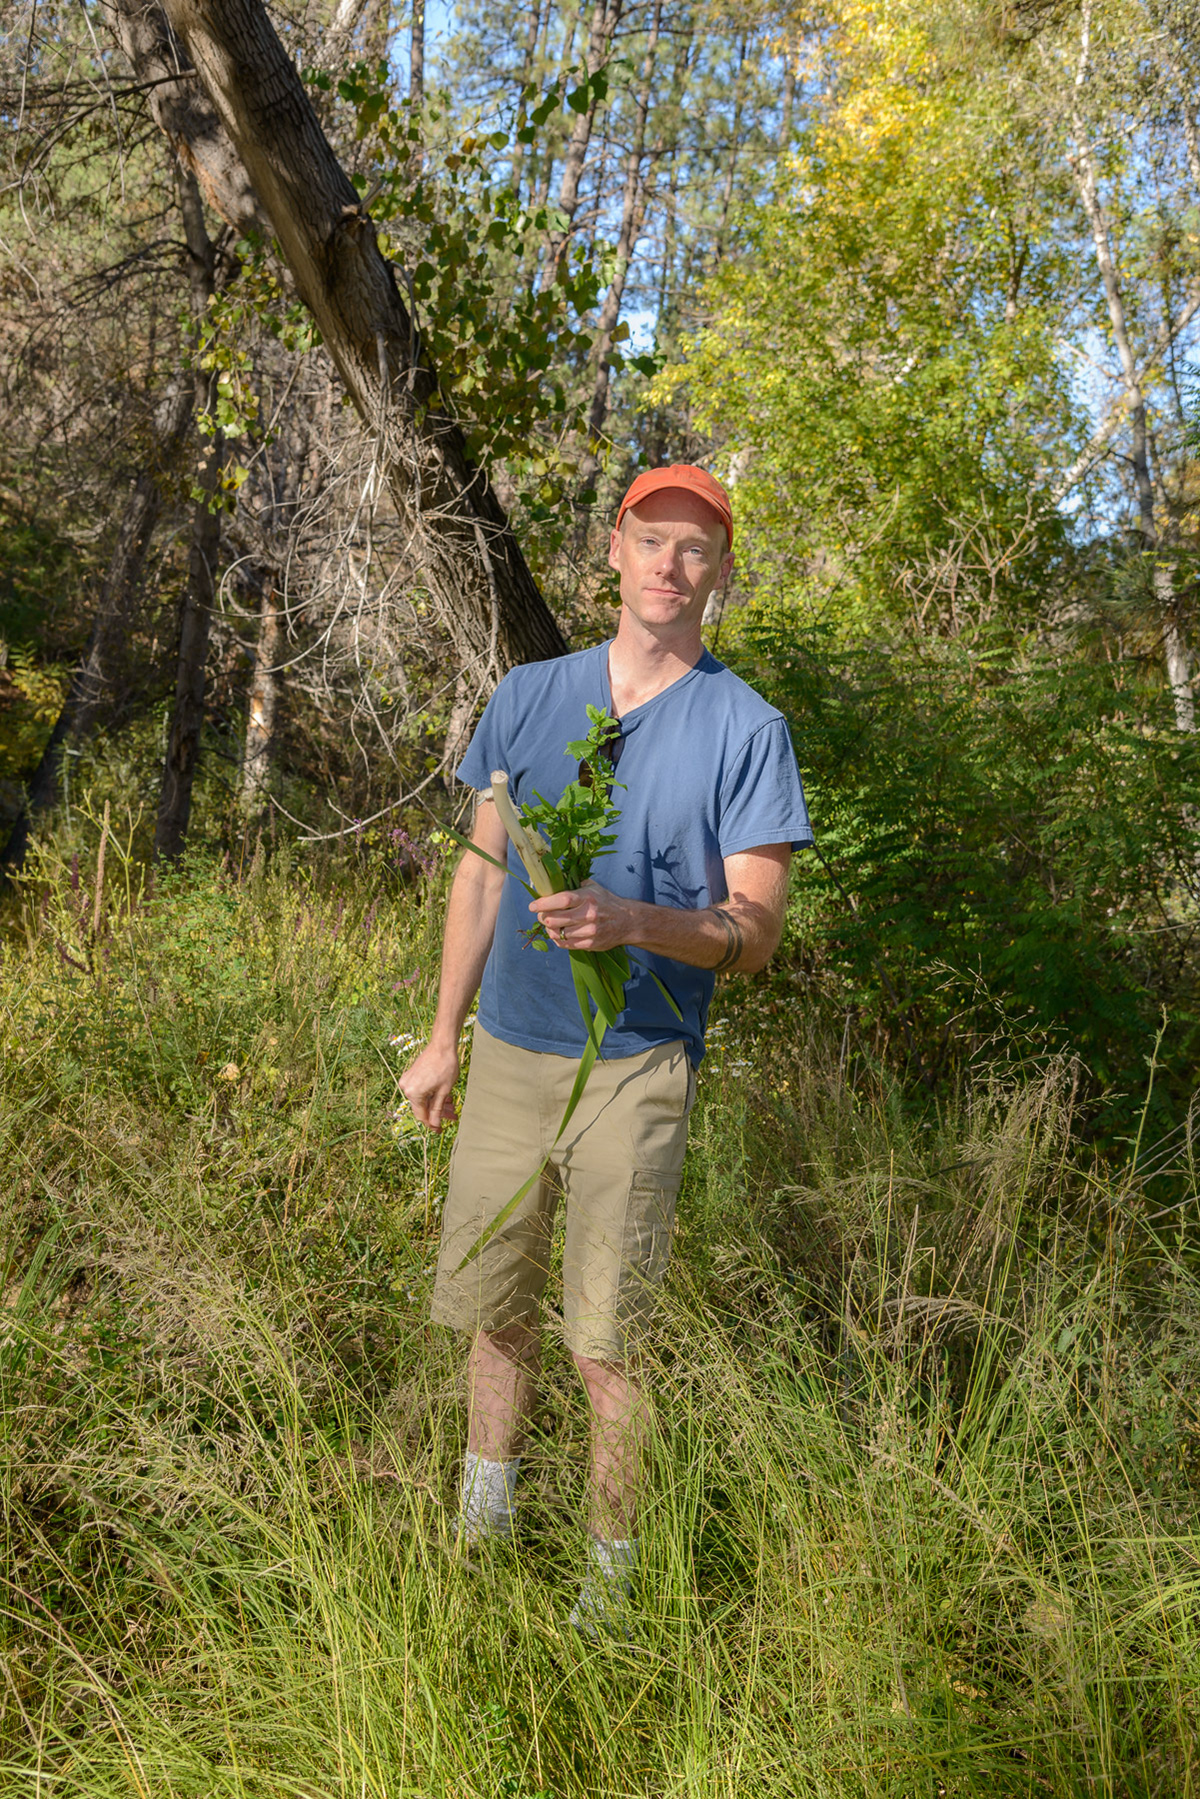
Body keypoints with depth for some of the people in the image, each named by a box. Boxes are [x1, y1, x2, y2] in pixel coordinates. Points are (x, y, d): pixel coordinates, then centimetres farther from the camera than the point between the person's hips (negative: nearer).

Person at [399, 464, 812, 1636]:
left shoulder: (746, 728, -4)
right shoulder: (528, 696, 7)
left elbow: (754, 932, -9)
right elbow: (482, 872, 12)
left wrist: (629, 920, -28)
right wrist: (442, 1038, 13)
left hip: (634, 1069, -4)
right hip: (506, 1054, 4)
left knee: (609, 1343, 1)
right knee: (493, 1306, 15)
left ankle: (611, 1577, 22)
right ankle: (481, 1530, 37)